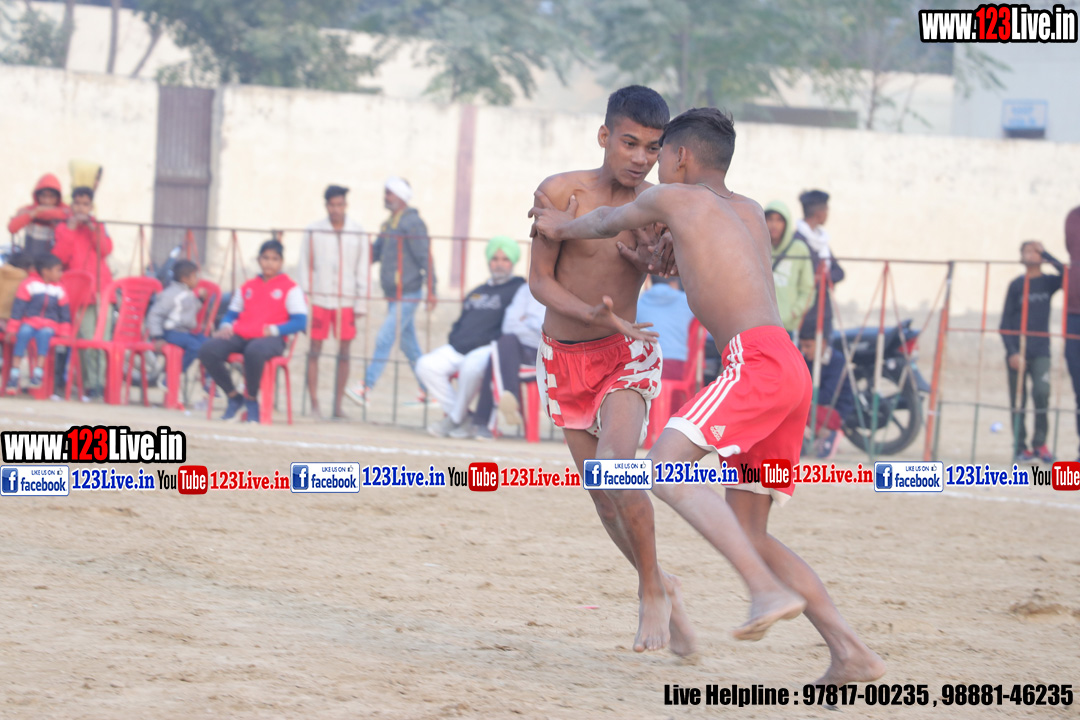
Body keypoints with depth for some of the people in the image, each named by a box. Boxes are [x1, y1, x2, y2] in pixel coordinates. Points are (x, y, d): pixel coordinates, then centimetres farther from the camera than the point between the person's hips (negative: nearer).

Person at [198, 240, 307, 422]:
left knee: (254, 352, -43)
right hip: (240, 336, 5)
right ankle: (233, 397, -6)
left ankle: (251, 400, -17)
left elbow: (300, 322, -2)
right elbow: (232, 313, 25)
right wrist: (226, 326, 1)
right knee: (207, 350, -25)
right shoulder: (247, 287, 23)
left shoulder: (290, 288, 8)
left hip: (271, 339, -5)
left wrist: (274, 330, -16)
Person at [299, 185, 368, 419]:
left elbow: (362, 270, 7)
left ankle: (338, 406, 9)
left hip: (346, 301, 1)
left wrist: (360, 303, 3)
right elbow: (304, 266, 3)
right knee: (314, 351, 0)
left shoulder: (357, 233, 4)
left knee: (344, 354, 3)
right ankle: (314, 404, 6)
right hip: (319, 300, -1)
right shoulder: (313, 231, 1)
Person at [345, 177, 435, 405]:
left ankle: (366, 388, -15)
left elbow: (425, 258, -16)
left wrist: (431, 290, -20)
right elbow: (375, 253, 19)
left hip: (407, 295, -9)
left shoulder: (412, 223, -12)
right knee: (409, 345, 13)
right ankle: (429, 390, 21)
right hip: (394, 295, 9)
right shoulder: (389, 224, 15)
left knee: (384, 340, -13)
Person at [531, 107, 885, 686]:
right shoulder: (749, 212, 25)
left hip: (759, 359, -8)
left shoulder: (673, 198, 8)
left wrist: (566, 226, 45)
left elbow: (608, 223, 28)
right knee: (747, 532, 11)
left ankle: (769, 590, -31)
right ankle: (850, 653, 4)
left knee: (665, 467, -19)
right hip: (791, 374, 8)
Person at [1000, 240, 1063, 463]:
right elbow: (1006, 322, 1)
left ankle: (1040, 443, -5)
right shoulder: (1016, 285, 2)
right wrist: (1012, 352, -10)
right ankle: (1020, 447, 10)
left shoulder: (1048, 282, 5)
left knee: (1042, 392, -18)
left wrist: (1046, 255, -12)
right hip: (1018, 351, 0)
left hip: (1041, 351, 0)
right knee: (1018, 401, 1)